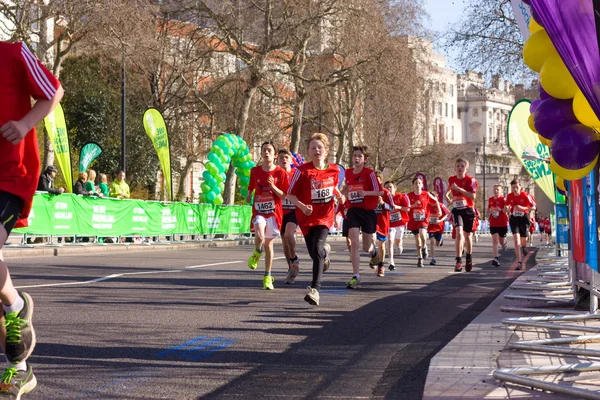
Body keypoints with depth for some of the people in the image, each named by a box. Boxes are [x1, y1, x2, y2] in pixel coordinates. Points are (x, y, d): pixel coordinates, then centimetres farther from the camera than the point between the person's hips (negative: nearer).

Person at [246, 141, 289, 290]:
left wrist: (273, 187, -18)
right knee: (259, 236, -27)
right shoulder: (255, 171, 4)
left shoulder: (281, 173, -3)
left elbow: (285, 195, -5)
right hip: (258, 211, 0)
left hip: (274, 212, 0)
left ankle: (267, 276, 21)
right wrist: (249, 195, 7)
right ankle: (256, 253, 9)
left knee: (269, 243, 7)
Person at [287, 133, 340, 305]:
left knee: (317, 248, -20)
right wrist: (302, 206, -23)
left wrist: (340, 196, 7)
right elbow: (290, 194, -9)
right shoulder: (302, 171, -12)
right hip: (306, 217, 0)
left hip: (325, 215, 0)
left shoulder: (334, 170, -1)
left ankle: (315, 288, -22)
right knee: (315, 253, 10)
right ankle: (325, 252, 50)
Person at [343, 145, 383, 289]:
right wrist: (345, 192, 3)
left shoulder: (369, 173, -9)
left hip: (368, 211, -2)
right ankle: (356, 276, -14)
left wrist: (366, 192, -25)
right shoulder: (348, 173, 5)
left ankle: (373, 251, 49)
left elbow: (379, 191, -9)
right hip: (353, 211, 2)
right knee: (354, 243, -14)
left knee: (366, 247, 10)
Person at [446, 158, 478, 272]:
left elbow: (473, 196, -21)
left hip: (468, 210, -1)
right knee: (459, 233, -20)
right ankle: (458, 261, -23)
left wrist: (458, 188, -26)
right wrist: (448, 196, 10)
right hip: (457, 210, 1)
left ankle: (469, 259, 36)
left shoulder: (470, 180, -9)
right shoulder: (451, 180, 3)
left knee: (467, 235, 13)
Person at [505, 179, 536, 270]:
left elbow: (533, 207, -8)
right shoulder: (509, 196, -7)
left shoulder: (525, 196, -14)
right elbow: (507, 206, 9)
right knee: (516, 240, -13)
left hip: (524, 218, -1)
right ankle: (519, 262, -15)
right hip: (514, 219, 1)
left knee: (523, 240, 8)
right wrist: (507, 209, -15)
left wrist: (523, 208, -23)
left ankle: (524, 247, 49)